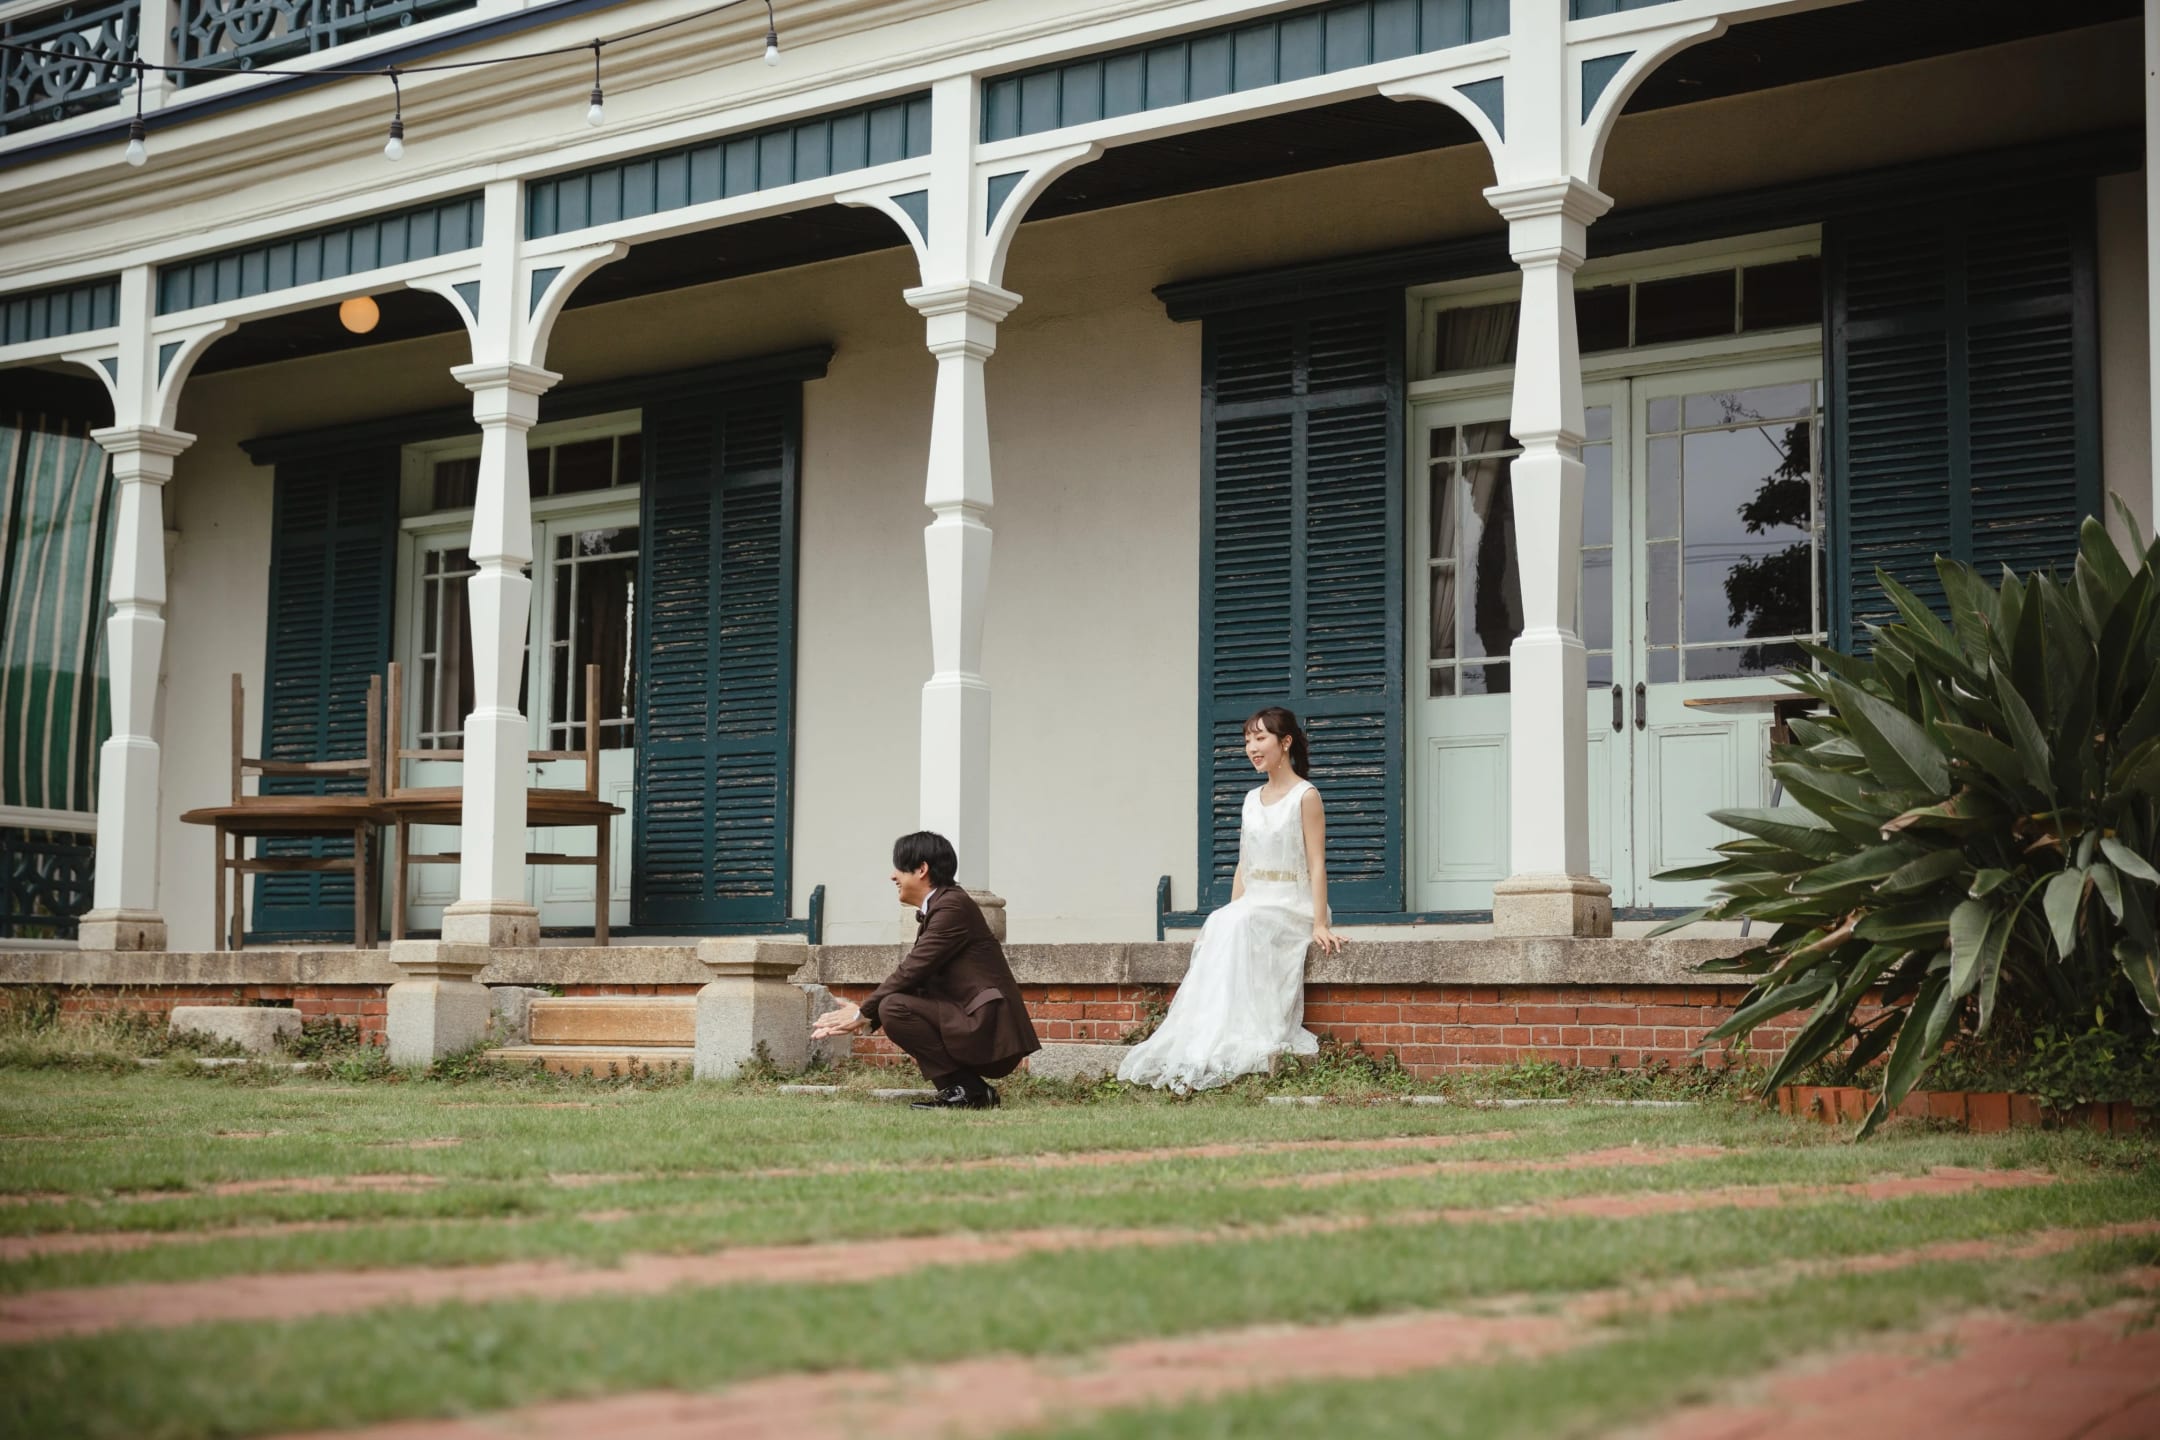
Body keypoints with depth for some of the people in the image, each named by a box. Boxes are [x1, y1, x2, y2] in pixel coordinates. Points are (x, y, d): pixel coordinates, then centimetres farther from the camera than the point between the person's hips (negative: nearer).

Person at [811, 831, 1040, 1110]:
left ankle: (966, 1089, -12)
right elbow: (910, 973, 15)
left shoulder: (953, 907, -12)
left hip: (990, 1031, -10)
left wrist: (864, 1013, -8)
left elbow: (912, 971, -16)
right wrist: (864, 1014, 5)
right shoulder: (933, 910, 17)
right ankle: (973, 1091, 11)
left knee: (895, 1008, -20)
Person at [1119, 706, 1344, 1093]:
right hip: (1251, 905, 5)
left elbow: (1317, 865, -8)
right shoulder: (1252, 799, 18)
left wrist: (1319, 924, -18)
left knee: (1239, 929, -33)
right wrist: (1232, 912, 2)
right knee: (1220, 927, -28)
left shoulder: (1305, 796, -2)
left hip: (1291, 906, -5)